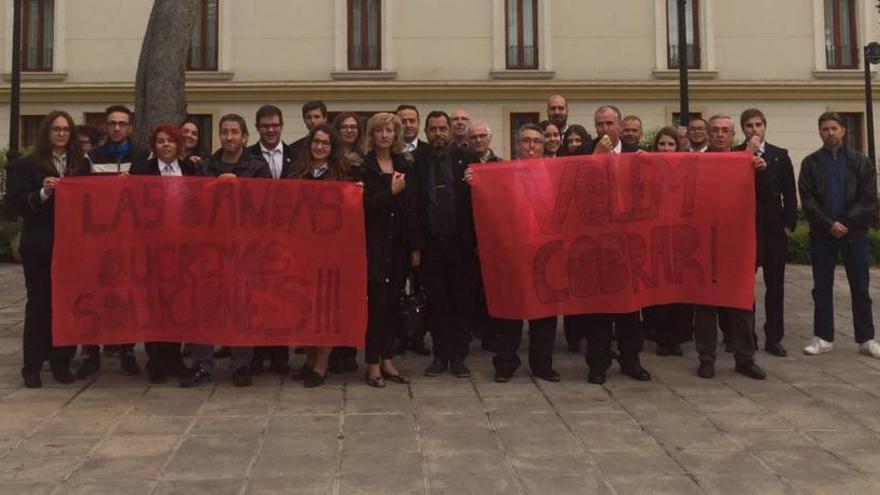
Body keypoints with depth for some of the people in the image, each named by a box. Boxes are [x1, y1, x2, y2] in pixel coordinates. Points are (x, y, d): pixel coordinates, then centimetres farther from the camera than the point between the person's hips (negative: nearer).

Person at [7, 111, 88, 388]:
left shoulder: (81, 165, 11)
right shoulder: (26, 166, 2)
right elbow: (19, 204, -5)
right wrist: (43, 193, -21)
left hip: (72, 244, 3)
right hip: (39, 246, -2)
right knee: (39, 304, 1)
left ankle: (62, 362, 14)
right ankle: (32, 367, 7)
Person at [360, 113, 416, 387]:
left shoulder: (402, 165, 12)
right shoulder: (363, 166, -4)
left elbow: (410, 206, 11)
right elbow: (363, 205, -11)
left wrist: (413, 245, 6)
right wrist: (391, 192, -16)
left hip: (398, 243, 5)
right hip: (375, 243, -5)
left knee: (393, 302, 8)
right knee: (377, 302, -4)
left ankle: (387, 360, 16)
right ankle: (373, 364, 4)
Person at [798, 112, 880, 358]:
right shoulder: (810, 163, 4)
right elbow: (807, 200, -2)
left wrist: (847, 223, -12)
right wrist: (829, 224, -13)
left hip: (854, 232, 0)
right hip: (822, 233, 1)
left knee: (860, 288, 5)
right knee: (822, 288, 5)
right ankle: (823, 338, 13)